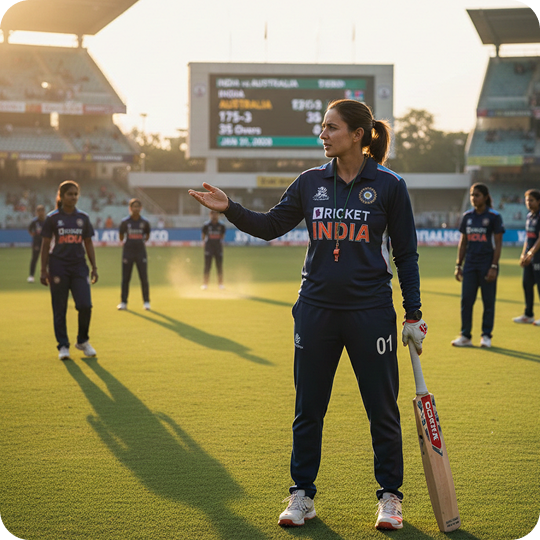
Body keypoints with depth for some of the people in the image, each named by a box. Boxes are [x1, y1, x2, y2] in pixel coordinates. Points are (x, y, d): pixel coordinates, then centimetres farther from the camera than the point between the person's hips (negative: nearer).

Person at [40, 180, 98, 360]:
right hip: (58, 266, -2)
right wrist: (43, 270, -3)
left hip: (79, 266, 2)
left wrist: (94, 267, 8)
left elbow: (88, 243, 13)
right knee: (60, 309, 1)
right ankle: (63, 346, 10)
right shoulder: (52, 218, 0)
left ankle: (82, 341, 13)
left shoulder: (83, 218, 8)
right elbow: (45, 244, 1)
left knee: (85, 305, -8)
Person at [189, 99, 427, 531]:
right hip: (316, 309, 3)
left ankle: (390, 496, 19)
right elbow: (270, 226, 10)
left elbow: (406, 254, 0)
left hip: (370, 312, -3)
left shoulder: (388, 186, -4)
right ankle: (302, 495, 21)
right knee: (308, 407, 9)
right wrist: (229, 209, -5)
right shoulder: (311, 182, 5)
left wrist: (414, 315, -1)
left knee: (382, 409, 4)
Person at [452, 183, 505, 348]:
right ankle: (465, 336, 7)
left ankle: (486, 336, 11)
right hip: (470, 264, 4)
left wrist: (494, 267, -12)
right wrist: (458, 265, 10)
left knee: (488, 301, 2)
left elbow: (498, 244, -6)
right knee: (466, 299, 1)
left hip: (487, 264, -4)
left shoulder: (494, 216, -5)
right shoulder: (467, 216, 9)